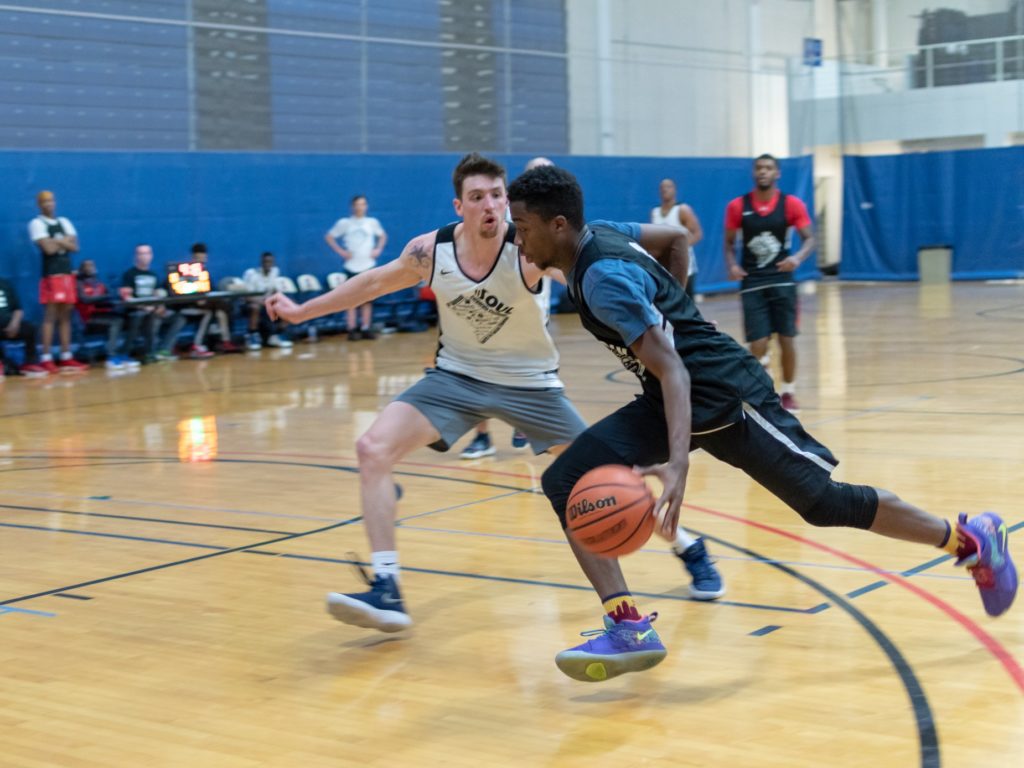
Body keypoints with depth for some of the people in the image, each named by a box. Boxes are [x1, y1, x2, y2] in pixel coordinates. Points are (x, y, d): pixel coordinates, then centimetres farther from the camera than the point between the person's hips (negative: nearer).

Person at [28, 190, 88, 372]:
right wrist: (64, 241, -1)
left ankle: (66, 357, 11)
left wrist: (57, 241, -8)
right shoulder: (37, 223, -4)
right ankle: (46, 359, -7)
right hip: (51, 275, -6)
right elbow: (49, 248, -16)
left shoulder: (64, 222, 16)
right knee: (50, 316, -8)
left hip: (67, 274, 6)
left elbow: (74, 247, 6)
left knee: (66, 316, 7)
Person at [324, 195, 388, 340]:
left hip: (368, 265, 2)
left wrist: (378, 249, 5)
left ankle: (366, 328, 10)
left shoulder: (372, 222, 5)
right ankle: (352, 330, 1)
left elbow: (383, 236, 20)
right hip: (352, 266, -2)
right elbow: (329, 237, 4)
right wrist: (340, 251, -4)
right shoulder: (344, 223, -1)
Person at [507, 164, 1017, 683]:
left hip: (723, 393, -9)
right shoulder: (598, 240, 3)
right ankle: (629, 627, -10)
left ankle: (969, 540, 21)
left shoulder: (604, 276, -24)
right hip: (675, 399, 9)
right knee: (566, 481, -7)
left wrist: (677, 462, -43)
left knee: (826, 502, 0)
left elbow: (672, 369, -32)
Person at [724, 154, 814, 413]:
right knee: (758, 344, -6)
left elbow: (809, 238, 0)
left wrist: (798, 257, -20)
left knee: (787, 339, 3)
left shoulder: (792, 204, -3)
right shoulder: (737, 206, -1)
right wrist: (732, 265, -11)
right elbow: (729, 243, 8)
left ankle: (788, 391, 20)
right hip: (752, 283, 0)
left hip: (782, 280, 0)